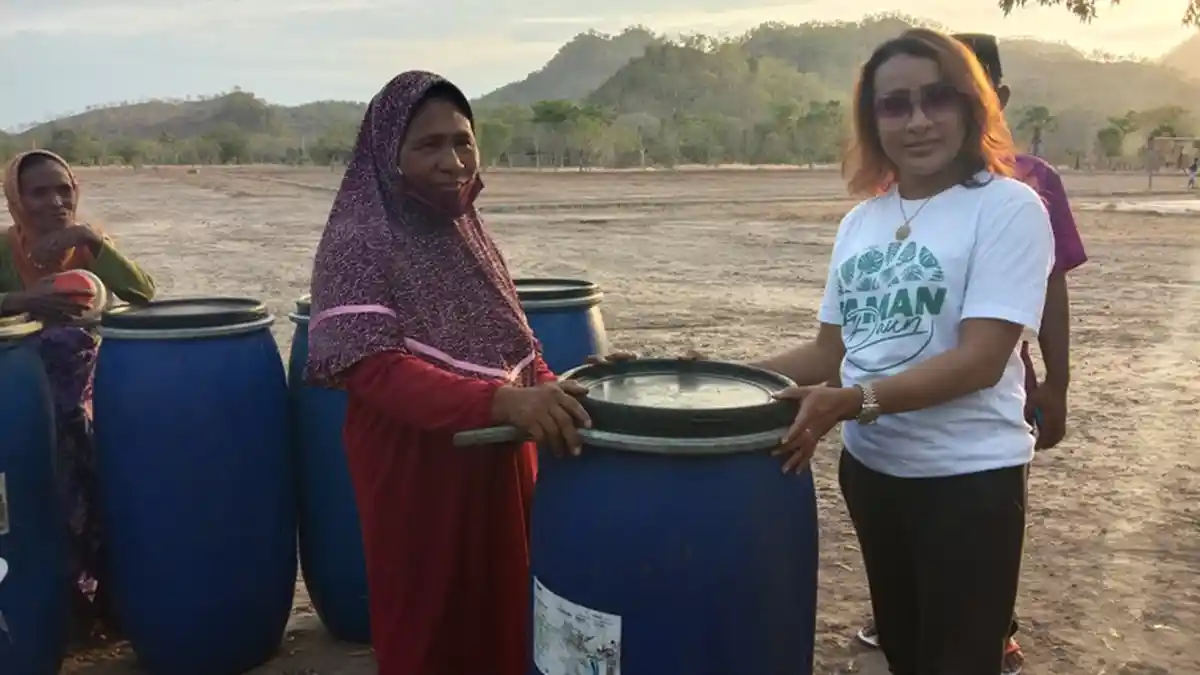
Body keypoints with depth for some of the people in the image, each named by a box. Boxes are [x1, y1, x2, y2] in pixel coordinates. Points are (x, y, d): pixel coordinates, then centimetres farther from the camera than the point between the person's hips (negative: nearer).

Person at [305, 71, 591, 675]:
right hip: (418, 476, -6)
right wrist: (500, 402, -36)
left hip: (499, 467, 6)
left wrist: (551, 398, -4)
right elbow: (377, 369, -24)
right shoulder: (359, 244, -13)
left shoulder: (467, 233, 8)